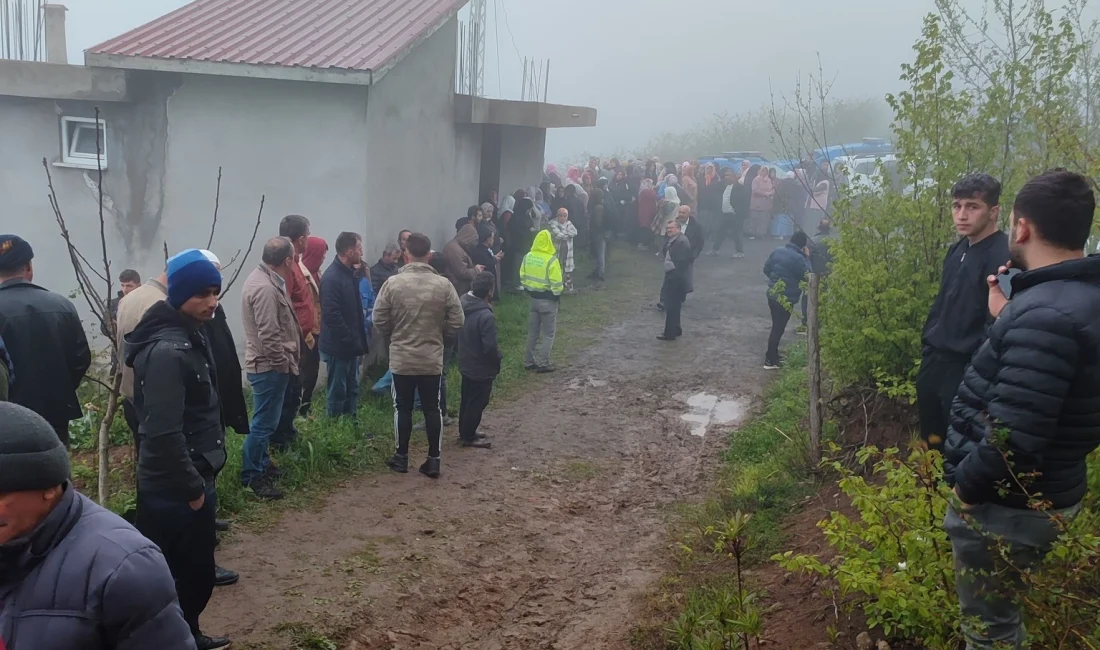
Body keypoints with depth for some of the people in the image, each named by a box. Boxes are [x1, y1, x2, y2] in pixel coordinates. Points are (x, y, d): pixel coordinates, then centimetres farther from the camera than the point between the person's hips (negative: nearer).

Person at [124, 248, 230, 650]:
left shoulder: (190, 336, 9)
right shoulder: (167, 350, -24)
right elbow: (164, 433, -27)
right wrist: (193, 486, -18)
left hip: (191, 480, 10)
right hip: (176, 489, -10)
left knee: (197, 570, 22)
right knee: (192, 573, 2)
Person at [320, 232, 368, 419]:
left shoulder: (349, 272, 10)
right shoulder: (332, 278, -20)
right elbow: (332, 316, -25)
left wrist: (357, 340, 12)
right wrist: (351, 342, -20)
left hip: (350, 345, 9)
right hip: (338, 347, -9)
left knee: (352, 390, 16)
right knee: (338, 392, 2)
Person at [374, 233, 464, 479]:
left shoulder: (393, 283, -10)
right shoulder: (443, 285, -8)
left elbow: (379, 319, -5)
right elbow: (456, 322, -4)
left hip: (401, 359, -1)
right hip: (432, 359, 1)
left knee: (402, 408, 12)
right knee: (432, 409, 10)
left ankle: (401, 457, 21)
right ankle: (433, 460, 13)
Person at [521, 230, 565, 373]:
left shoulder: (528, 257, -1)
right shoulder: (551, 260, -21)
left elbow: (523, 276, 6)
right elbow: (556, 283, -20)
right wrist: (559, 291, 0)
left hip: (533, 297, 6)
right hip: (548, 300, -6)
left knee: (532, 331, 16)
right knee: (548, 333, 5)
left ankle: (529, 361, 21)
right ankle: (543, 364, 6)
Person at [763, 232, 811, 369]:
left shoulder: (778, 251, 3)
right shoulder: (798, 258, -20)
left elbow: (766, 269, 11)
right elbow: (807, 276, -11)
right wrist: (807, 257, -6)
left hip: (772, 293, 8)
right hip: (786, 298, -8)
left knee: (776, 326, 20)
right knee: (778, 328, 1)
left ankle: (773, 355, 31)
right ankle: (770, 361, 7)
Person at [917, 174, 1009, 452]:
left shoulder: (1003, 257, -19)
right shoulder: (958, 250, 9)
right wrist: (927, 346, 14)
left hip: (966, 369, -8)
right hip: (935, 361, 8)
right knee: (932, 439, 20)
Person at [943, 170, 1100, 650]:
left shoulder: (1045, 313, -29)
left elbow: (1012, 437, -33)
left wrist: (965, 484, -17)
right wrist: (1006, 321, 14)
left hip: (1007, 504, -10)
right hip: (1045, 492, 10)